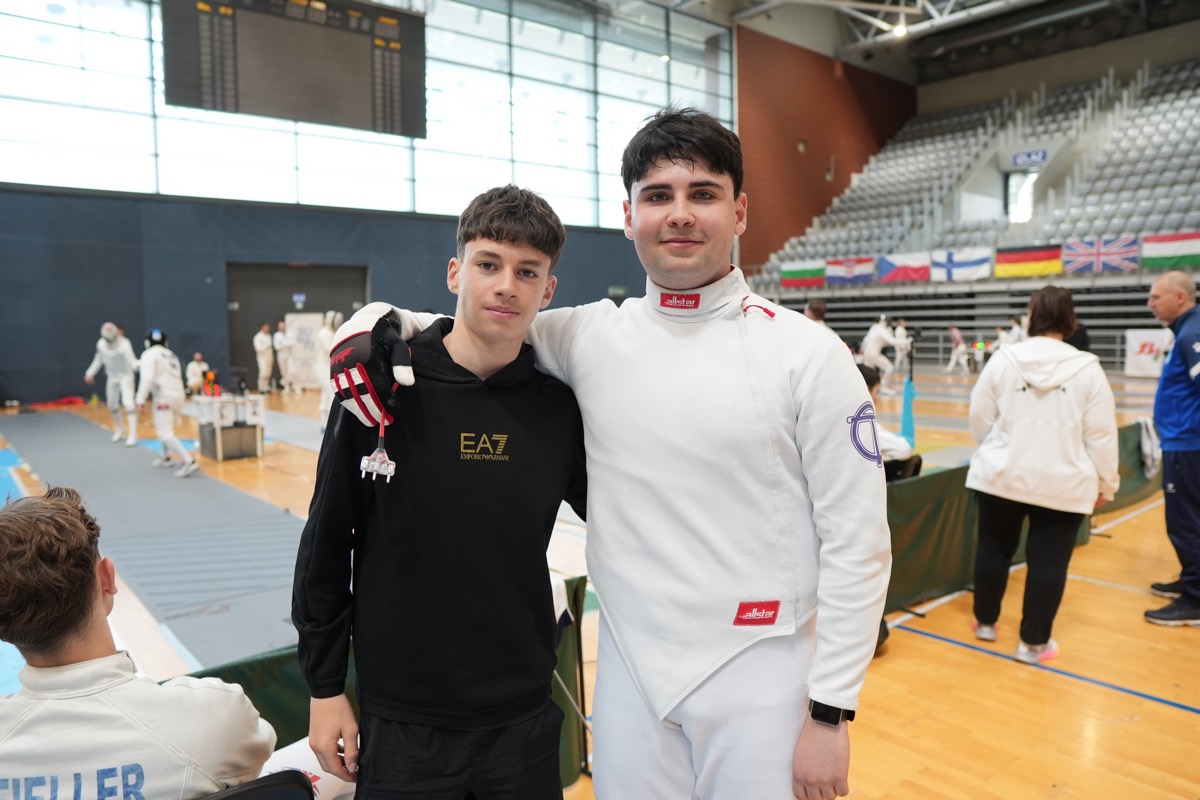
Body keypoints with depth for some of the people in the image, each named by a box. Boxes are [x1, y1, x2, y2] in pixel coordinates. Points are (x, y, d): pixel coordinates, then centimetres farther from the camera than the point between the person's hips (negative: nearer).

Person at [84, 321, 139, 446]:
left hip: (125, 376, -6)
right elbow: (99, 359, 11)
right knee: (112, 405, 14)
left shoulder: (124, 344, -25)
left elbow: (132, 361, -36)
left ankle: (132, 435, -19)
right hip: (112, 377, 6)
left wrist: (139, 365, -59)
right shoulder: (101, 344, -8)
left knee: (128, 403, -21)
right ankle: (120, 430, 36)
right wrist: (90, 373, 15)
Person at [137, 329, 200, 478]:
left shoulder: (149, 355, -3)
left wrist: (141, 399, -15)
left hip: (164, 396, -8)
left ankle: (189, 462, -24)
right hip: (177, 394, 8)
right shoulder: (171, 355, 18)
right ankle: (166, 458, 38)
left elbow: (147, 378, -16)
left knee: (165, 434, -10)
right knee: (164, 426, 29)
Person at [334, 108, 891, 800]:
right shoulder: (590, 336, -2)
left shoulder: (808, 352, -10)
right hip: (630, 672, 3)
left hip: (762, 678, -2)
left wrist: (830, 712, -8)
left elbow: (858, 543, -8)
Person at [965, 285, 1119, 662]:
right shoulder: (1087, 369, -7)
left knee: (994, 548, 17)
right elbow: (1101, 435, -4)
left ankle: (985, 621, 30)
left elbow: (980, 417, 1)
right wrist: (1105, 482, 8)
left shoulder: (1004, 358, -5)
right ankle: (1033, 642, 14)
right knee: (1048, 561, 7)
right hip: (1062, 484, -1)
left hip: (1002, 476, 2)